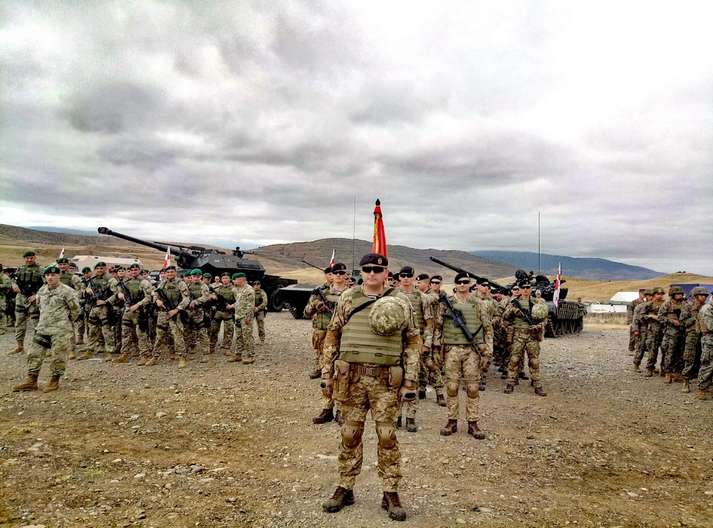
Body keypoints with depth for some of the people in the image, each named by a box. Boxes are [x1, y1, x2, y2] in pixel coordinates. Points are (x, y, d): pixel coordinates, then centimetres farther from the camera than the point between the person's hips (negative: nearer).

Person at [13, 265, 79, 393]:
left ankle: (55, 381, 12)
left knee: (58, 356, -1)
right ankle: (31, 381, 15)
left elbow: (75, 309, -6)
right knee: (35, 354, 7)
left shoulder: (66, 291, -10)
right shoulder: (42, 291, 11)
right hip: (42, 328, 7)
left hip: (60, 330, -7)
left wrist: (67, 321, 2)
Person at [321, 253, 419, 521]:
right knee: (350, 434, 10)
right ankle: (345, 489, 25)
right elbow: (332, 337, 8)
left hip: (386, 379, -1)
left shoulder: (400, 301, 1)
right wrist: (327, 374, 4)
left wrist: (410, 381, -3)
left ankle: (391, 494, 19)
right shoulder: (348, 298, 4)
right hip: (351, 376, 1)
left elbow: (412, 342, 3)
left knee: (387, 436, 4)